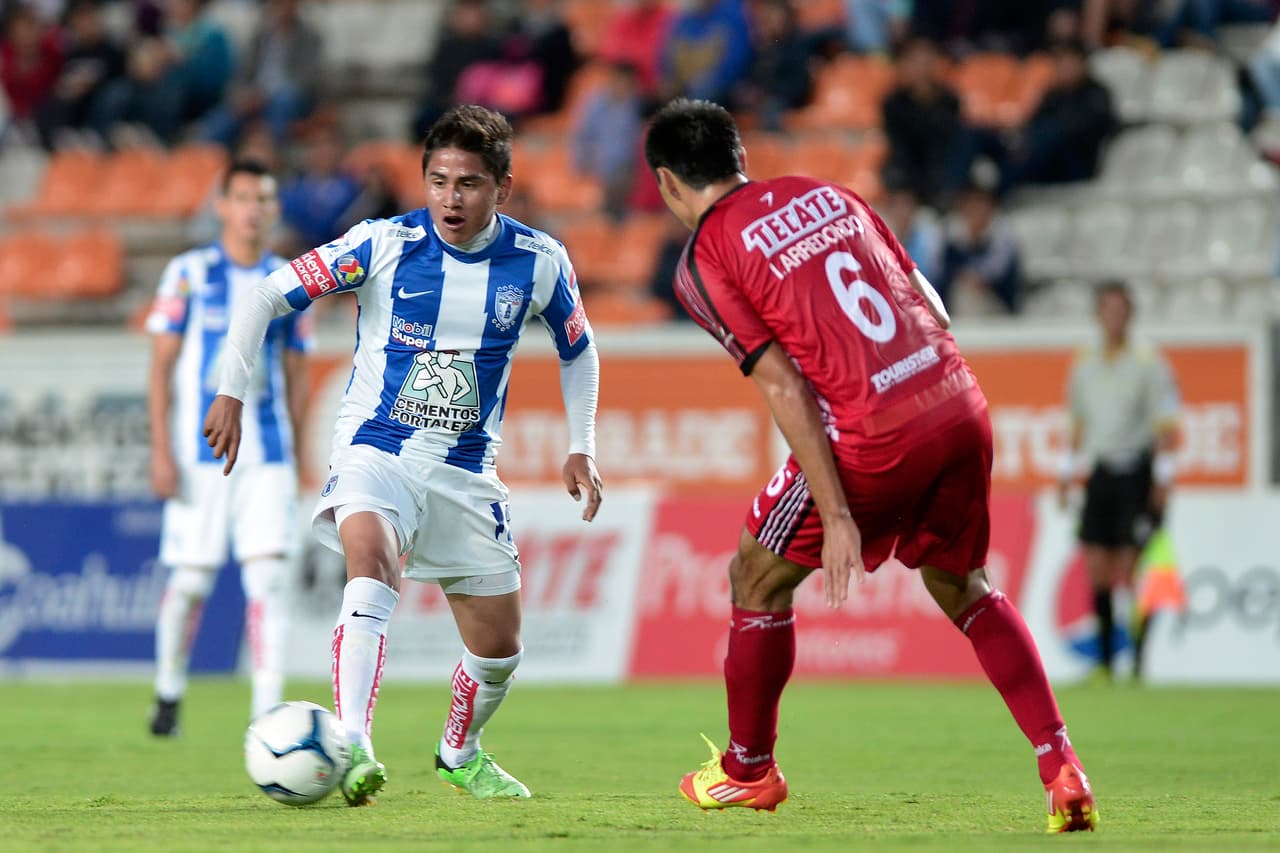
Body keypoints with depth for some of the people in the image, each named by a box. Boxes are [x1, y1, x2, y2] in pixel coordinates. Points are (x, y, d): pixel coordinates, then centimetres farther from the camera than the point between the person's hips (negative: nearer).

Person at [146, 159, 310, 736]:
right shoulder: (188, 274, 0)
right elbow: (161, 365, 0)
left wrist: (295, 459, 13)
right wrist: (161, 450, -7)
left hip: (268, 456, 2)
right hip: (200, 455, -2)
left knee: (270, 576, -9)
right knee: (190, 581, 0)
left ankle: (267, 714, -11)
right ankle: (168, 693, 23)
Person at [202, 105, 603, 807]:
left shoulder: (538, 261, -3)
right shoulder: (385, 244, -12)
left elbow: (578, 350, 15)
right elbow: (268, 296, -7)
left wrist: (581, 448, 7)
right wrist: (231, 391, -14)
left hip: (466, 471, 4)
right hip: (374, 450, -3)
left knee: (499, 646, 6)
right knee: (371, 555, -35)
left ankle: (460, 753, 38)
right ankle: (352, 746, -45)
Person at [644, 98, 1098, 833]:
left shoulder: (704, 261, -1)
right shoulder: (826, 194, 17)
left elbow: (785, 387, -8)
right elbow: (934, 311, 15)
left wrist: (837, 516, -9)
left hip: (872, 440, -6)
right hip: (962, 408, 6)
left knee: (759, 579, 18)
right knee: (962, 587, 25)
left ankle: (749, 771, 32)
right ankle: (1062, 768, 13)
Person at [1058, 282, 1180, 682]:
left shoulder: (1149, 363, -4)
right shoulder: (1084, 364, 12)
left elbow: (1166, 424, -5)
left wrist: (1162, 480, -10)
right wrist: (1067, 473, 17)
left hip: (1136, 474, -5)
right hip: (1100, 474, 5)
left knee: (1128, 573, -8)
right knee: (1097, 571, 0)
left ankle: (1136, 661, -4)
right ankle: (1105, 660, 6)